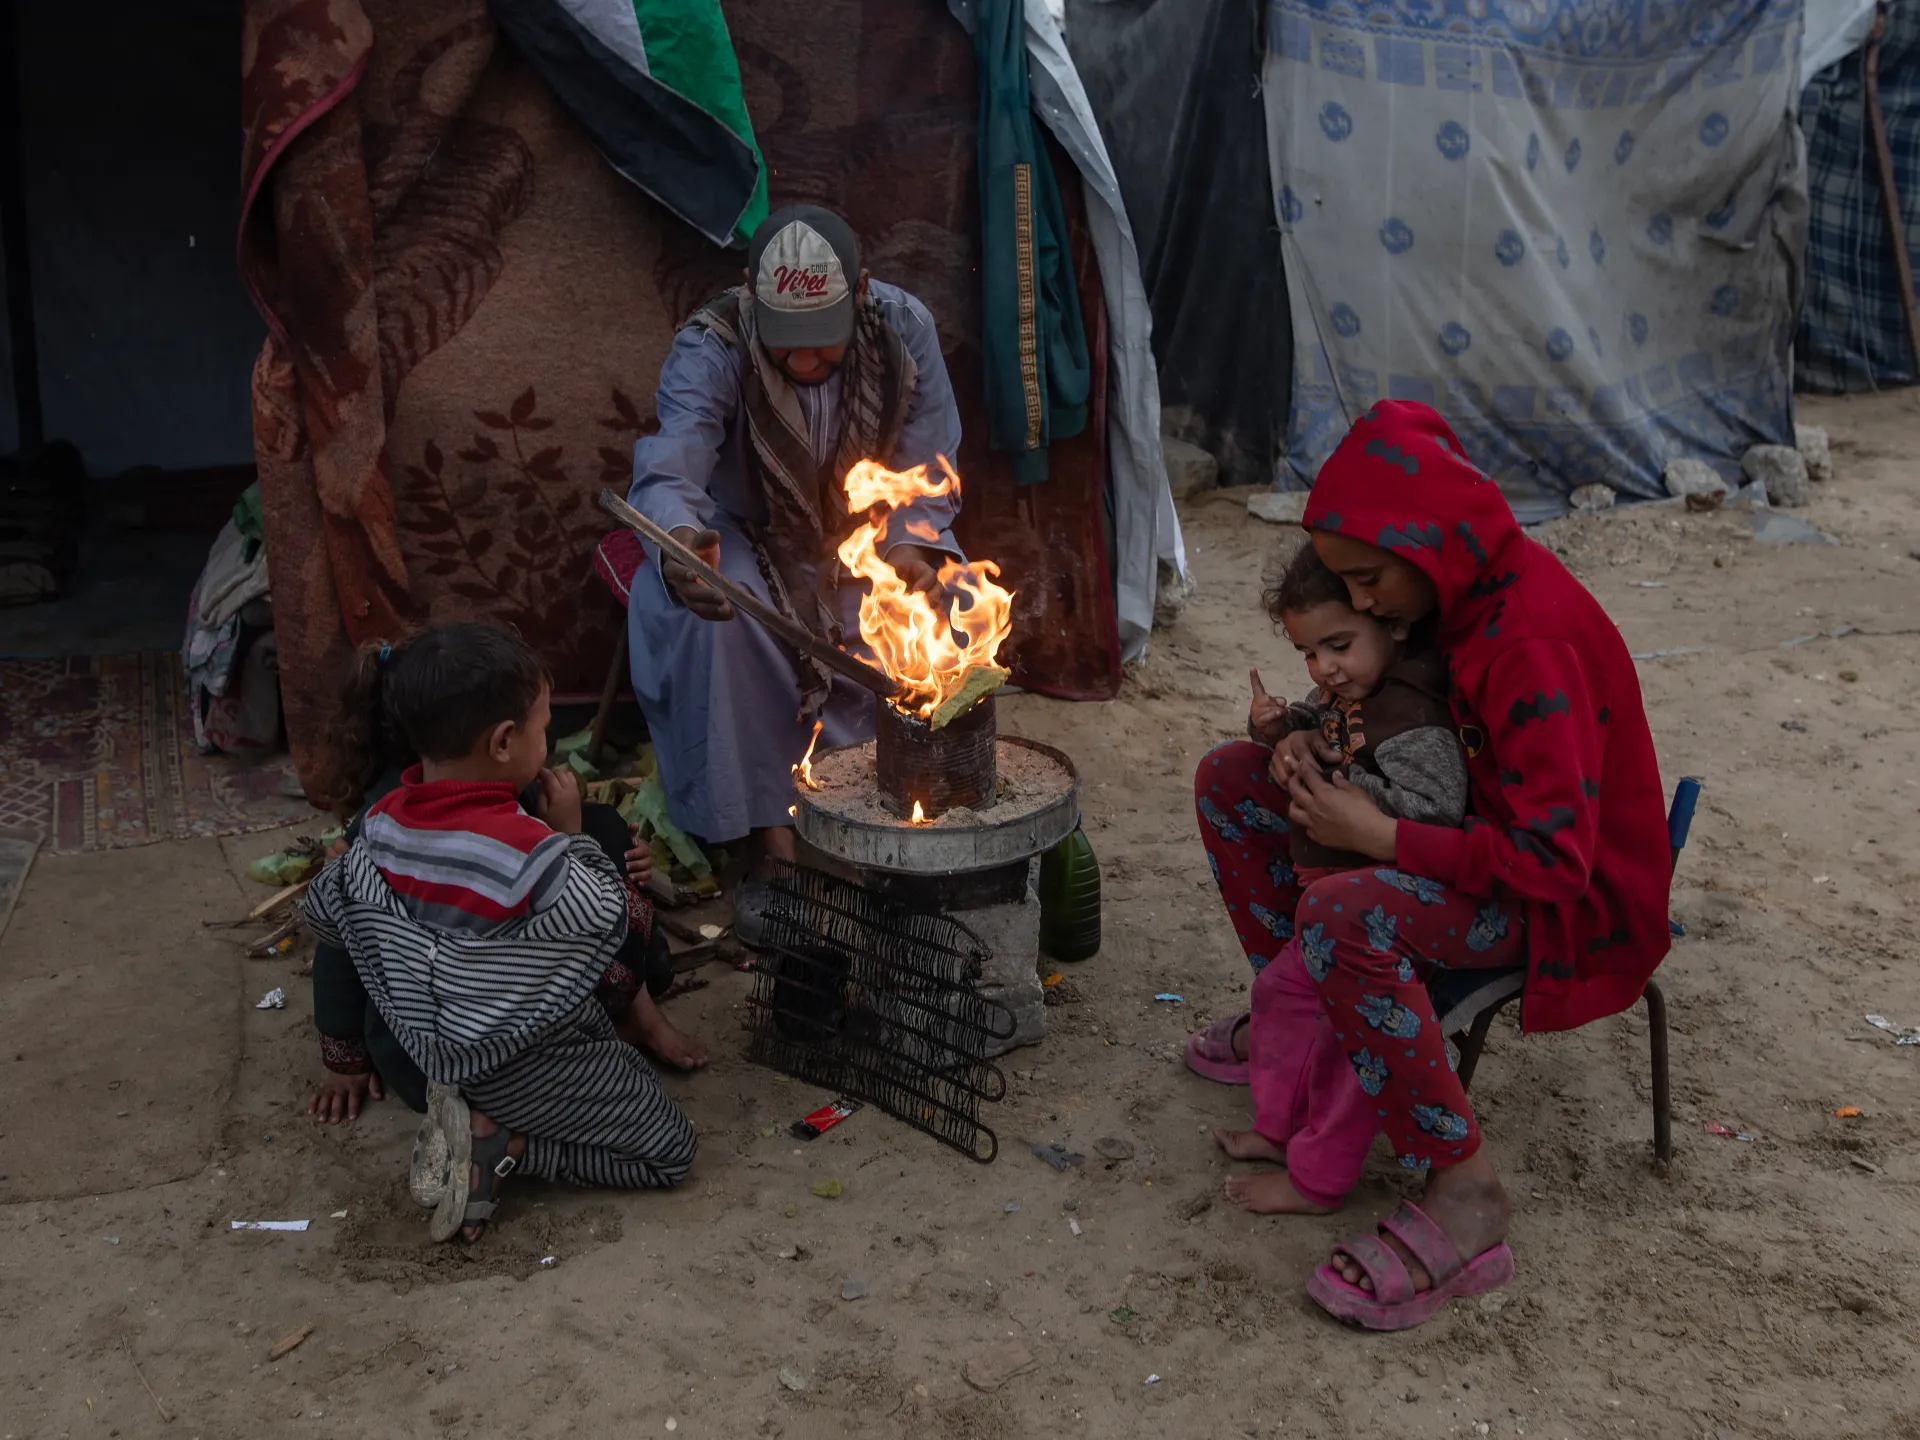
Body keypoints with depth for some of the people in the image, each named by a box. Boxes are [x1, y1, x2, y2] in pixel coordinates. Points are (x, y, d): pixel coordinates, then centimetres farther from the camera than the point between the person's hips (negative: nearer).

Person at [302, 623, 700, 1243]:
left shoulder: (382, 825, -10)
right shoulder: (536, 854, -32)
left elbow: (326, 914, 5)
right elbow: (609, 921, -15)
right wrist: (570, 831, -7)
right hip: (521, 1069, -8)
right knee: (671, 1150, 4)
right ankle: (499, 1143, -5)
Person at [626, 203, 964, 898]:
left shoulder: (905, 329, -16)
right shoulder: (709, 349, -25)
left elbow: (927, 473, -9)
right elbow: (668, 469, -40)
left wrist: (910, 546, -30)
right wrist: (680, 540, -64)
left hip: (863, 535, 3)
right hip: (742, 536, -2)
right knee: (712, 617, -33)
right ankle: (764, 810, -16)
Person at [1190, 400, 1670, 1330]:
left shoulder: (1533, 642, -30)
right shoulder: (1462, 590, -1)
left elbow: (1551, 857, -31)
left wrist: (1379, 836, -28)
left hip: (1569, 890, -9)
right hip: (1481, 823, 10)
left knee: (1341, 916, -38)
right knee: (1230, 776, 5)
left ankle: (1465, 1201, -24)